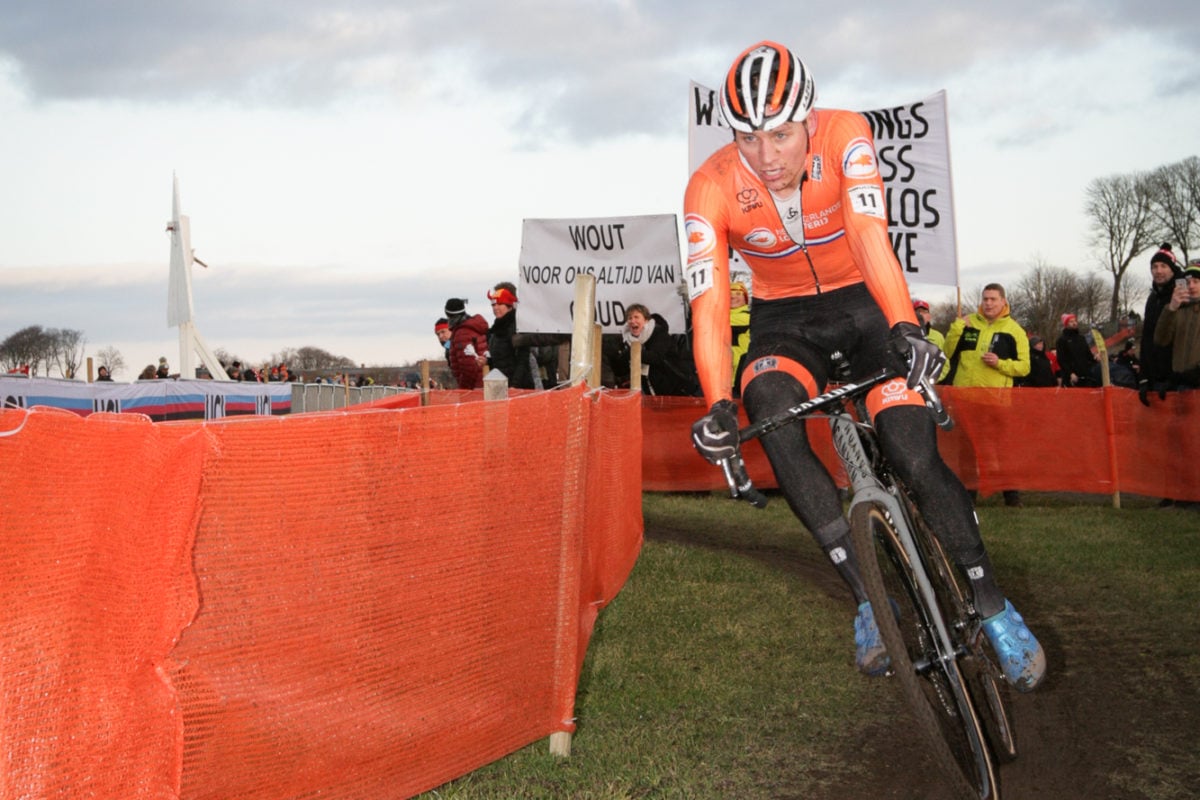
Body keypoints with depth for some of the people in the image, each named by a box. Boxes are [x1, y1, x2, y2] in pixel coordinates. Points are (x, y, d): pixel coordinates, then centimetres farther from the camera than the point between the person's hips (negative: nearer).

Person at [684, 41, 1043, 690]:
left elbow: (869, 231, -37)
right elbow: (708, 300, -27)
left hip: (862, 302, -1)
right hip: (784, 321, 1)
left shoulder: (844, 135, -22)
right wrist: (717, 406, -41)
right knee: (769, 411, -31)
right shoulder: (711, 188, -19)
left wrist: (904, 328, -52)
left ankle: (991, 604, 1)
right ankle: (869, 593, -24)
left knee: (915, 456, -18)